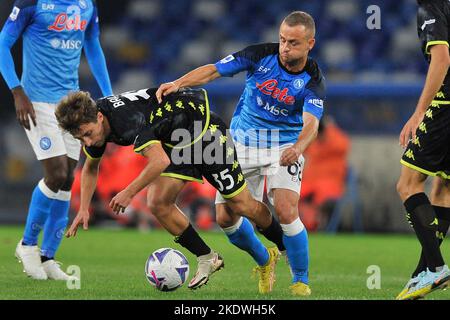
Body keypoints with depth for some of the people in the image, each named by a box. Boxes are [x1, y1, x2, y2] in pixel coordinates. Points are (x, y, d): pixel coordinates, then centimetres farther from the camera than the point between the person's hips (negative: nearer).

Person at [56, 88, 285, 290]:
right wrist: (84, 209, 0)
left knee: (240, 205, -1)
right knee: (158, 204, -8)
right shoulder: (90, 123, -10)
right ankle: (206, 259, 8)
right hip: (173, 142, 8)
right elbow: (91, 167, 9)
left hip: (203, 128, -8)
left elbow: (161, 161, -43)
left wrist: (129, 193, -34)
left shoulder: (127, 120, -38)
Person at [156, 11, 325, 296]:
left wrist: (298, 147, -51)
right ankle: (263, 261, 28)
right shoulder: (261, 55, -12)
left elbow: (311, 123, -30)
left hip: (285, 146, -3)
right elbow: (213, 70, -11)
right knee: (226, 217, -2)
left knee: (286, 211, -24)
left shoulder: (313, 81, -15)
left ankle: (301, 279, -3)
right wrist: (178, 83, -27)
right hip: (243, 142, 3)